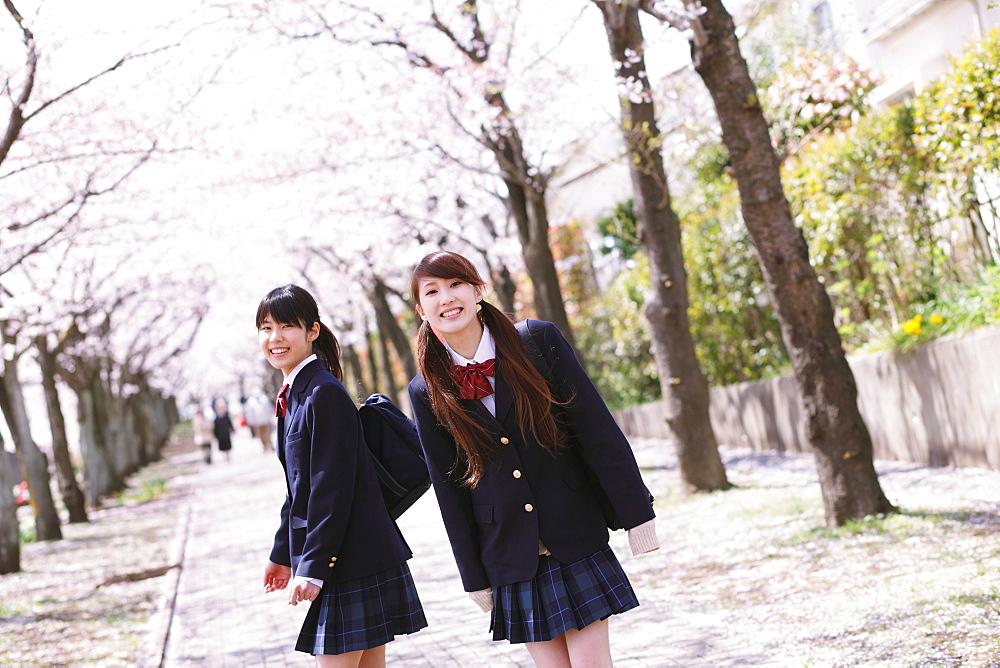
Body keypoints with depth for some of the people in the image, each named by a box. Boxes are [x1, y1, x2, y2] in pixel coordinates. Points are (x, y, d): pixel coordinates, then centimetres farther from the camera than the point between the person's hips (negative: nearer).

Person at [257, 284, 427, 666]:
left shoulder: (324, 393, -14)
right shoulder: (294, 395, 15)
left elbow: (333, 490, -18)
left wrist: (312, 566, -19)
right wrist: (283, 553, 23)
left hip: (351, 559, -9)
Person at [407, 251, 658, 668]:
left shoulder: (538, 341, -4)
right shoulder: (427, 391, 1)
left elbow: (598, 430, -5)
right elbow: (448, 488, 5)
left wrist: (636, 514, -8)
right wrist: (474, 578, 6)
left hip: (575, 538, -1)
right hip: (509, 553, 1)